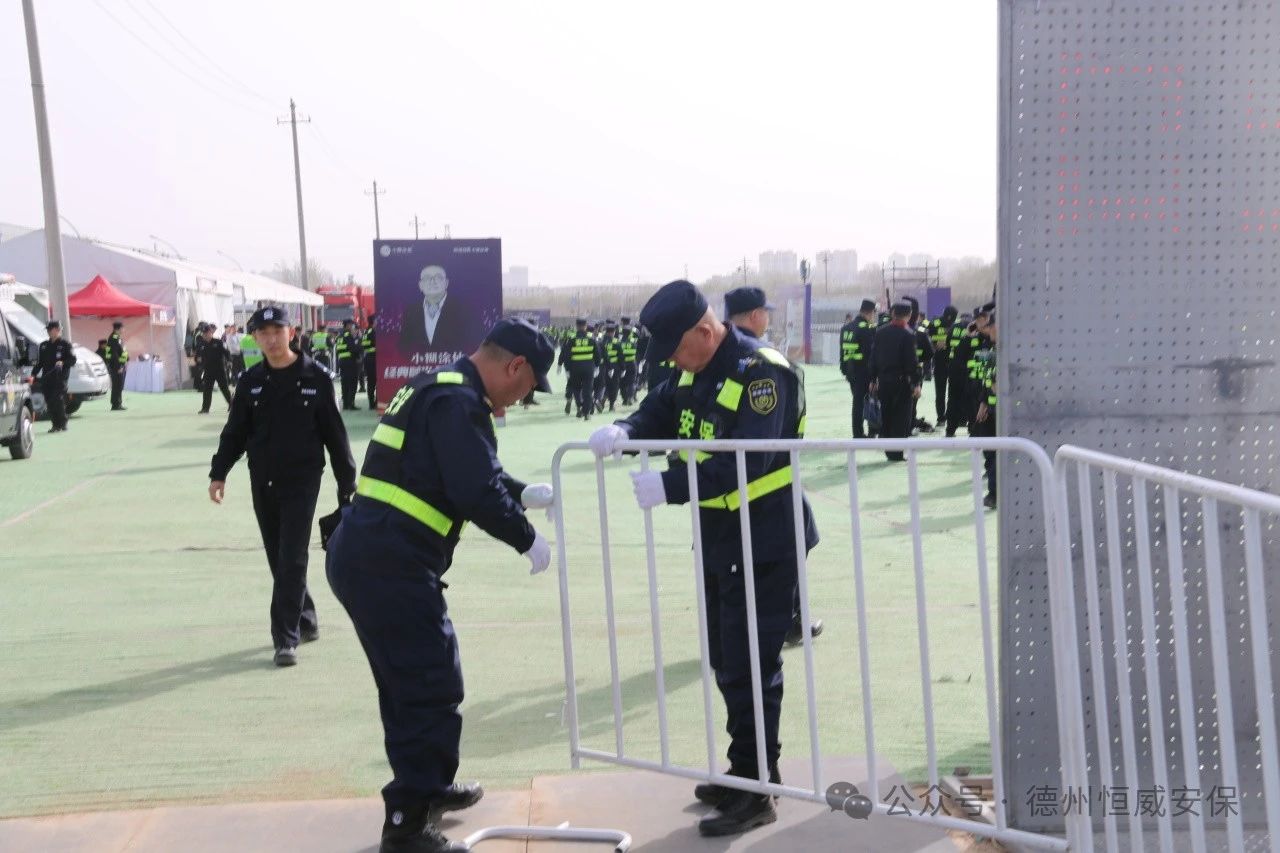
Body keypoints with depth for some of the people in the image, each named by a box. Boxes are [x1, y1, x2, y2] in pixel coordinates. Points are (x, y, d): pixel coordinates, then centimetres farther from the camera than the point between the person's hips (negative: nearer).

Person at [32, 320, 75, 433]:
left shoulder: (65, 344, 2)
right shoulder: (44, 345, 19)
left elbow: (72, 360, -3)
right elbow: (39, 362, 22)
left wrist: (62, 363, -21)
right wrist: (33, 375, 11)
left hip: (60, 377, -6)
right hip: (46, 377, 6)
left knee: (58, 400, -13)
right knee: (49, 402, 2)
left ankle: (62, 424, -5)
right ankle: (55, 424, 10)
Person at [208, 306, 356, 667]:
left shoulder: (315, 378, -4)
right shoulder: (250, 381, 5)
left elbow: (334, 433, -2)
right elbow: (235, 432, 10)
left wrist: (347, 483, -1)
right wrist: (219, 473, -1)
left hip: (302, 481, -4)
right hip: (262, 483, 4)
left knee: (292, 559, -8)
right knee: (278, 560, 11)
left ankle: (286, 638, -5)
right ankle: (305, 621, 28)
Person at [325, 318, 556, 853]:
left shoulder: (439, 388, 19)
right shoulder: (458, 401, -14)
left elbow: (472, 471, 30)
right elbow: (477, 492, -22)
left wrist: (525, 492, 30)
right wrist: (528, 539, -8)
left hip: (364, 557, 11)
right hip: (391, 566, -11)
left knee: (409, 682, 23)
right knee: (432, 689, -3)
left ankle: (426, 787, 39)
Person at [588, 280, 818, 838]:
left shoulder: (762, 373, -22)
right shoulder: (692, 372, 6)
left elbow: (745, 461, -31)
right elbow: (658, 416, 7)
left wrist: (668, 487, -34)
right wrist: (624, 431, -15)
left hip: (765, 545, -9)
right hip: (719, 542, 9)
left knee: (751, 668, -3)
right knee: (726, 664, 17)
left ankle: (755, 792, 9)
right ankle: (749, 769, 32)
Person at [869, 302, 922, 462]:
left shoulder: (880, 332, 4)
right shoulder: (908, 335, -12)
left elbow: (874, 357, 8)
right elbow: (912, 361, -13)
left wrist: (873, 380, 15)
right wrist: (916, 383, -8)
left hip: (883, 381, 5)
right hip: (901, 381, -5)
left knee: (886, 417, 14)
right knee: (901, 418, 1)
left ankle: (888, 450, 19)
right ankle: (896, 453, 0)